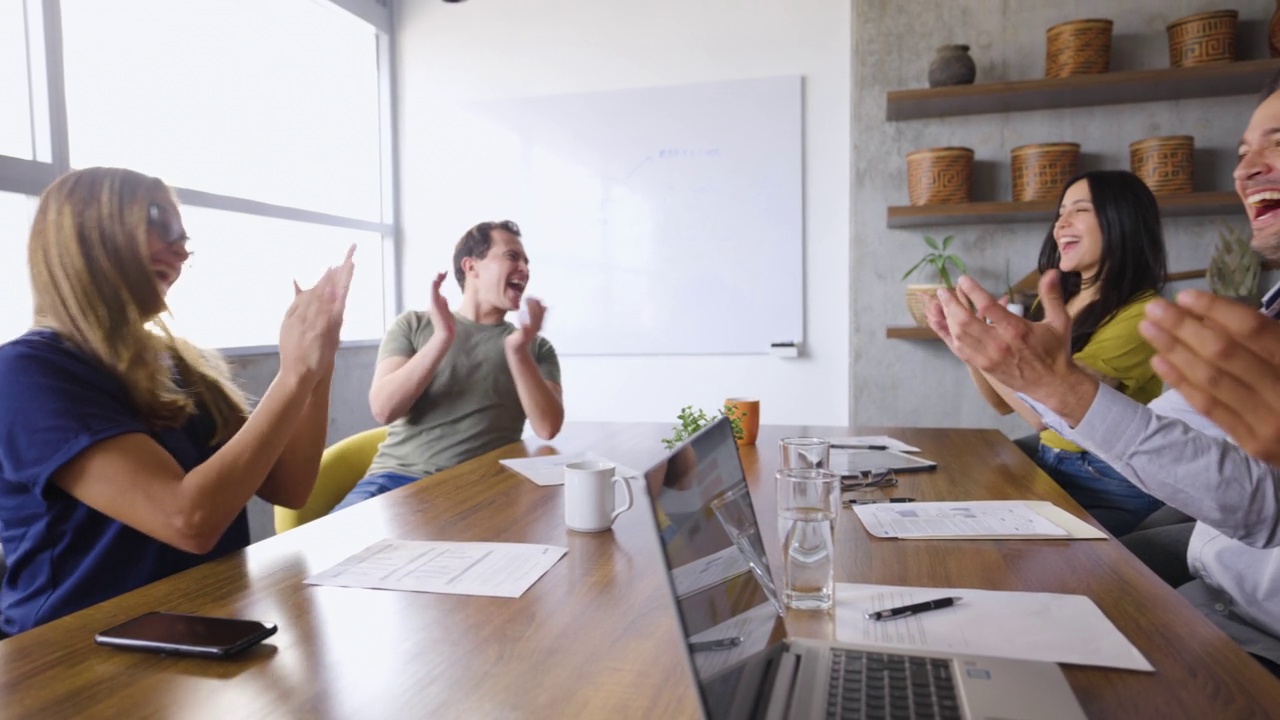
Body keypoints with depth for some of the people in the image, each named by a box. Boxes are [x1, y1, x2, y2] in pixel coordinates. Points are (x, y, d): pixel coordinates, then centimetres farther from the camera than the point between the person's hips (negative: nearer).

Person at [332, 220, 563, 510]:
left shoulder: (537, 347, 10)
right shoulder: (413, 325, 9)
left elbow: (547, 428, -4)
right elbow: (383, 409, -5)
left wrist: (518, 351, -16)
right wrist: (442, 338, -14)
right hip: (399, 477, -1)